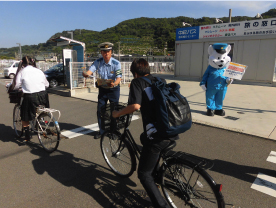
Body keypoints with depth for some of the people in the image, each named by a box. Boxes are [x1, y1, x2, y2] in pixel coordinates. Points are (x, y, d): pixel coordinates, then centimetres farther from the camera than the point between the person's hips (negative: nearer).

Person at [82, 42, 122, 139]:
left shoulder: (116, 63, -18)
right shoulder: (98, 62, -8)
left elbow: (118, 78, -26)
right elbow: (90, 70, -20)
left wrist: (114, 83, -48)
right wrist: (86, 74, -44)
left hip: (113, 89, -3)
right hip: (102, 89, 3)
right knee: (100, 110, 5)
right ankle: (101, 131, 21)